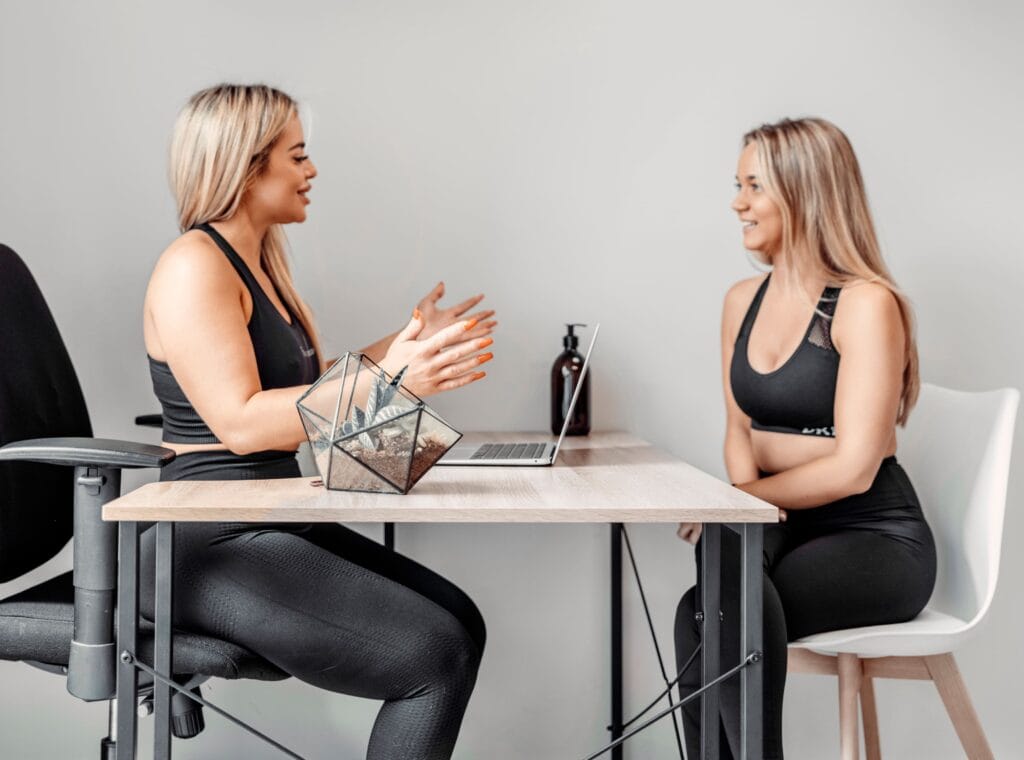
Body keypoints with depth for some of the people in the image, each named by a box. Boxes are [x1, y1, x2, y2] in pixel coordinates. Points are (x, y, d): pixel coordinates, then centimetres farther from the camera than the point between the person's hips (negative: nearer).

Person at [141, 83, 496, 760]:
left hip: (270, 528, 10)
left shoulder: (258, 262, 16)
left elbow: (301, 386, 18)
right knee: (437, 656, -15)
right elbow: (241, 422, -23)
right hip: (212, 546, -10)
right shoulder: (194, 267, -14)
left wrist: (405, 346, 12)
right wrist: (385, 382, -28)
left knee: (460, 622, 3)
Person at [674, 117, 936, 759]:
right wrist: (744, 492, -6)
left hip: (874, 539, -5)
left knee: (712, 615, -32)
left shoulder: (866, 304, -12)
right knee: (708, 618, -27)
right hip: (782, 527, 5)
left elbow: (852, 469, -16)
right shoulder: (744, 300, 10)